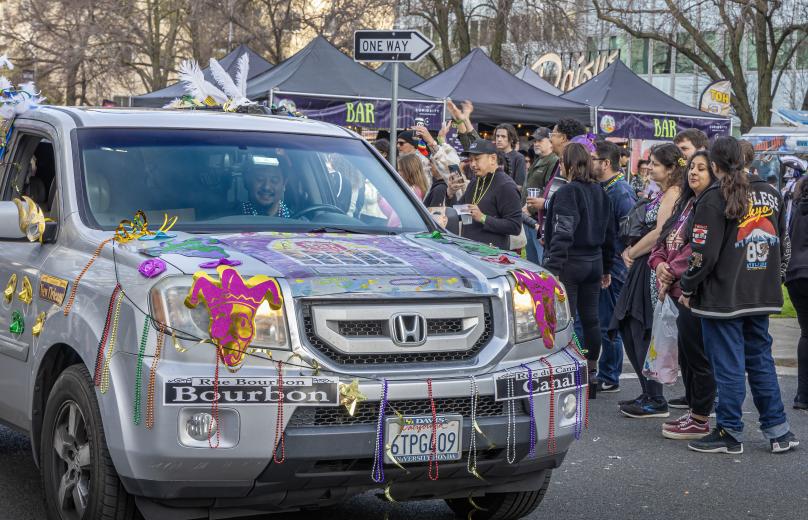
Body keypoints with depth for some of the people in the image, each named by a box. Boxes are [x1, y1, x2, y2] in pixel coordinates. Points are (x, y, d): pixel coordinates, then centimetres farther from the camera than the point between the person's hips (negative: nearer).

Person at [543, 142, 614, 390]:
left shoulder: (568, 192, -13)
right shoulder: (600, 192, 10)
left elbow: (562, 234, -22)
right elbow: (609, 233, 16)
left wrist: (552, 267, -25)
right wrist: (606, 268, 23)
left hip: (571, 263, -8)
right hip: (595, 262, 8)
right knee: (590, 319, 12)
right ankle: (590, 373, 19)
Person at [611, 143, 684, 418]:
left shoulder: (672, 193, -13)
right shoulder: (662, 194, 18)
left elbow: (660, 233, -21)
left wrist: (631, 253, -10)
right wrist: (632, 250, 5)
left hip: (656, 268, -10)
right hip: (646, 268, 10)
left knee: (646, 333, -6)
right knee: (629, 329, 13)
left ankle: (656, 401, -1)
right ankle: (649, 393, 20)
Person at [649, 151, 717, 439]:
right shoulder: (685, 205, 18)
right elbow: (664, 239, 19)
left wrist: (672, 272, -14)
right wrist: (659, 263, 0)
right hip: (678, 290, 10)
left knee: (697, 355, -2)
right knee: (686, 355, 16)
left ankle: (701, 420, 7)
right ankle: (694, 411, 26)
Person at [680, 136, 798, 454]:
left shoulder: (715, 199, -13)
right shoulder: (770, 194, 8)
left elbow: (704, 254, -15)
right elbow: (784, 246, 15)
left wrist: (687, 289, -2)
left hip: (723, 298, -6)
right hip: (762, 297, 6)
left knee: (728, 366, 1)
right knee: (761, 362, 14)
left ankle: (729, 434, 9)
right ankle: (778, 432, 16)